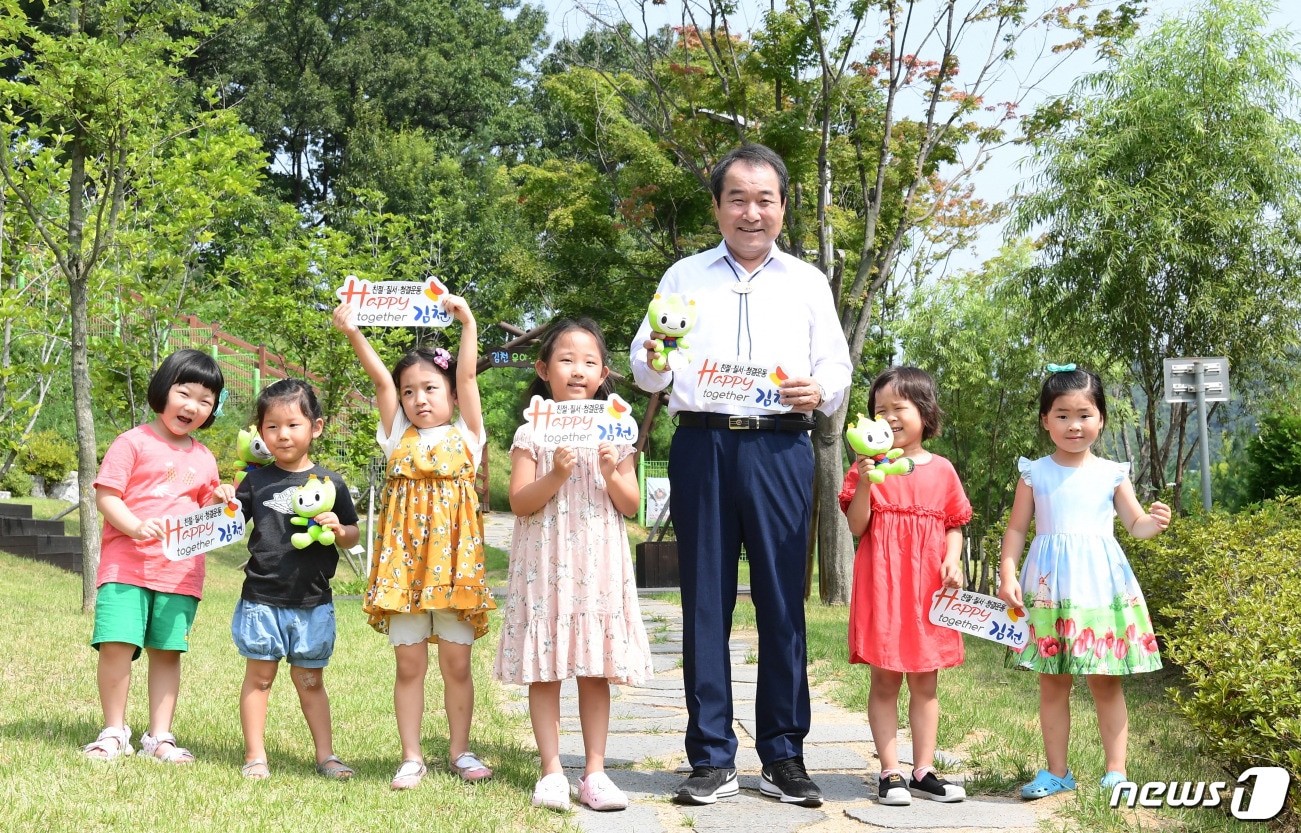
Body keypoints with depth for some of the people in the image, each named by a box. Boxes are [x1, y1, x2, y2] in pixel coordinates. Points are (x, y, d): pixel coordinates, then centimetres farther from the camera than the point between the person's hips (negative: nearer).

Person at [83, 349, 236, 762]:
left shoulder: (204, 459, 16)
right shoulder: (133, 442, 1)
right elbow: (106, 496, -5)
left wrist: (218, 501, -1)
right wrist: (135, 527, -22)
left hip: (180, 571, 4)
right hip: (126, 563, -4)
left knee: (168, 652, 5)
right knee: (117, 645, -12)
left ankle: (159, 736, 14)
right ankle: (114, 732, 5)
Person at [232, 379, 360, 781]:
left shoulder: (329, 484, 3)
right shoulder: (256, 481, 2)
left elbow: (353, 536, 9)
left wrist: (338, 530, -11)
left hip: (312, 602, 0)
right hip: (262, 597, 0)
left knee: (310, 680, 10)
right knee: (259, 676, 6)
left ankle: (325, 755, 18)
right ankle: (255, 756, 15)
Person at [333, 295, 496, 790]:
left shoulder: (465, 436, 7)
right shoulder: (399, 437, 10)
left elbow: (468, 377, -4)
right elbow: (381, 380, 1)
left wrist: (467, 322, -14)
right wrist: (353, 334, -9)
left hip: (452, 561, -1)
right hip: (404, 561, 1)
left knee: (457, 662, 4)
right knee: (409, 663, 4)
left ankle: (460, 750, 17)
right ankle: (411, 757, 13)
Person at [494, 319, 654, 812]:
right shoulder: (532, 433, 1)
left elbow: (631, 506, 6)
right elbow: (519, 502, -5)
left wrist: (612, 476, -12)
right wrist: (556, 476, -19)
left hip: (599, 564, 2)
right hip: (544, 563, -1)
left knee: (595, 670, 4)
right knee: (544, 669, 0)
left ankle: (595, 772, 10)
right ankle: (552, 771, 8)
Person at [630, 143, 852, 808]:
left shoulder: (808, 283, 18)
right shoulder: (683, 277, 17)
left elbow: (836, 367, 14)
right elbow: (647, 372, 13)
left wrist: (819, 391, -8)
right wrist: (653, 361, -10)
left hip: (780, 448, 0)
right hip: (702, 446, 0)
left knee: (782, 599, -1)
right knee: (705, 599, 0)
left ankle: (783, 757, 7)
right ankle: (711, 759, 6)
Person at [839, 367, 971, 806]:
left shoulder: (941, 470, 7)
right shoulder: (868, 465, 2)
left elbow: (954, 526, 10)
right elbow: (856, 527, -4)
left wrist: (953, 560, -7)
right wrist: (865, 482, -17)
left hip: (927, 586, 2)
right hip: (882, 585, -2)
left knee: (925, 682, 8)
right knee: (885, 681, 0)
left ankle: (923, 771, 14)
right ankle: (890, 773, 5)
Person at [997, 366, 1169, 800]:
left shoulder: (1111, 473, 5)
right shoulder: (1035, 473, 4)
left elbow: (1134, 524, 8)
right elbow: (1016, 528, 6)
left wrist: (1152, 523, -15)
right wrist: (1007, 574, -5)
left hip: (1101, 583, 0)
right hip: (1049, 585, 0)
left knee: (1106, 681, 2)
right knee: (1052, 682, 5)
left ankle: (1116, 771, 11)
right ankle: (1057, 772, 15)